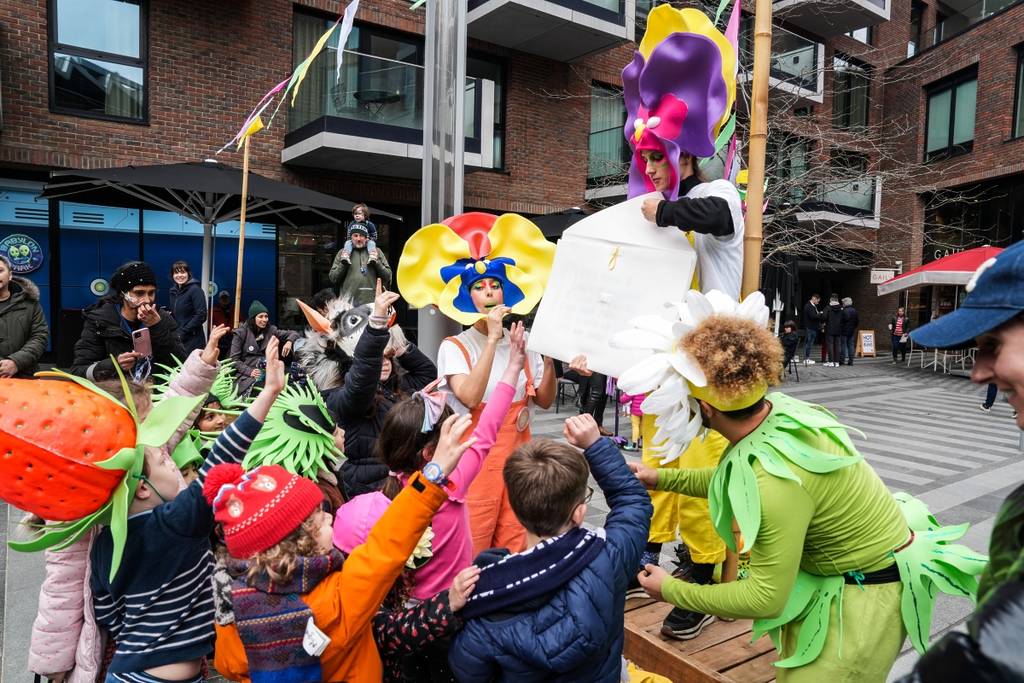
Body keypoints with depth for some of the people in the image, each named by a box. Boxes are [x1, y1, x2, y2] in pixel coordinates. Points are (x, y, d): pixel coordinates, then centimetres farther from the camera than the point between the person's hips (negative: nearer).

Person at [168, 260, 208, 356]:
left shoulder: (195, 289, -7)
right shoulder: (173, 291, 13)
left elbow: (201, 316, -15)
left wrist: (182, 333, -14)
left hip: (193, 341, -6)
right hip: (177, 340, 6)